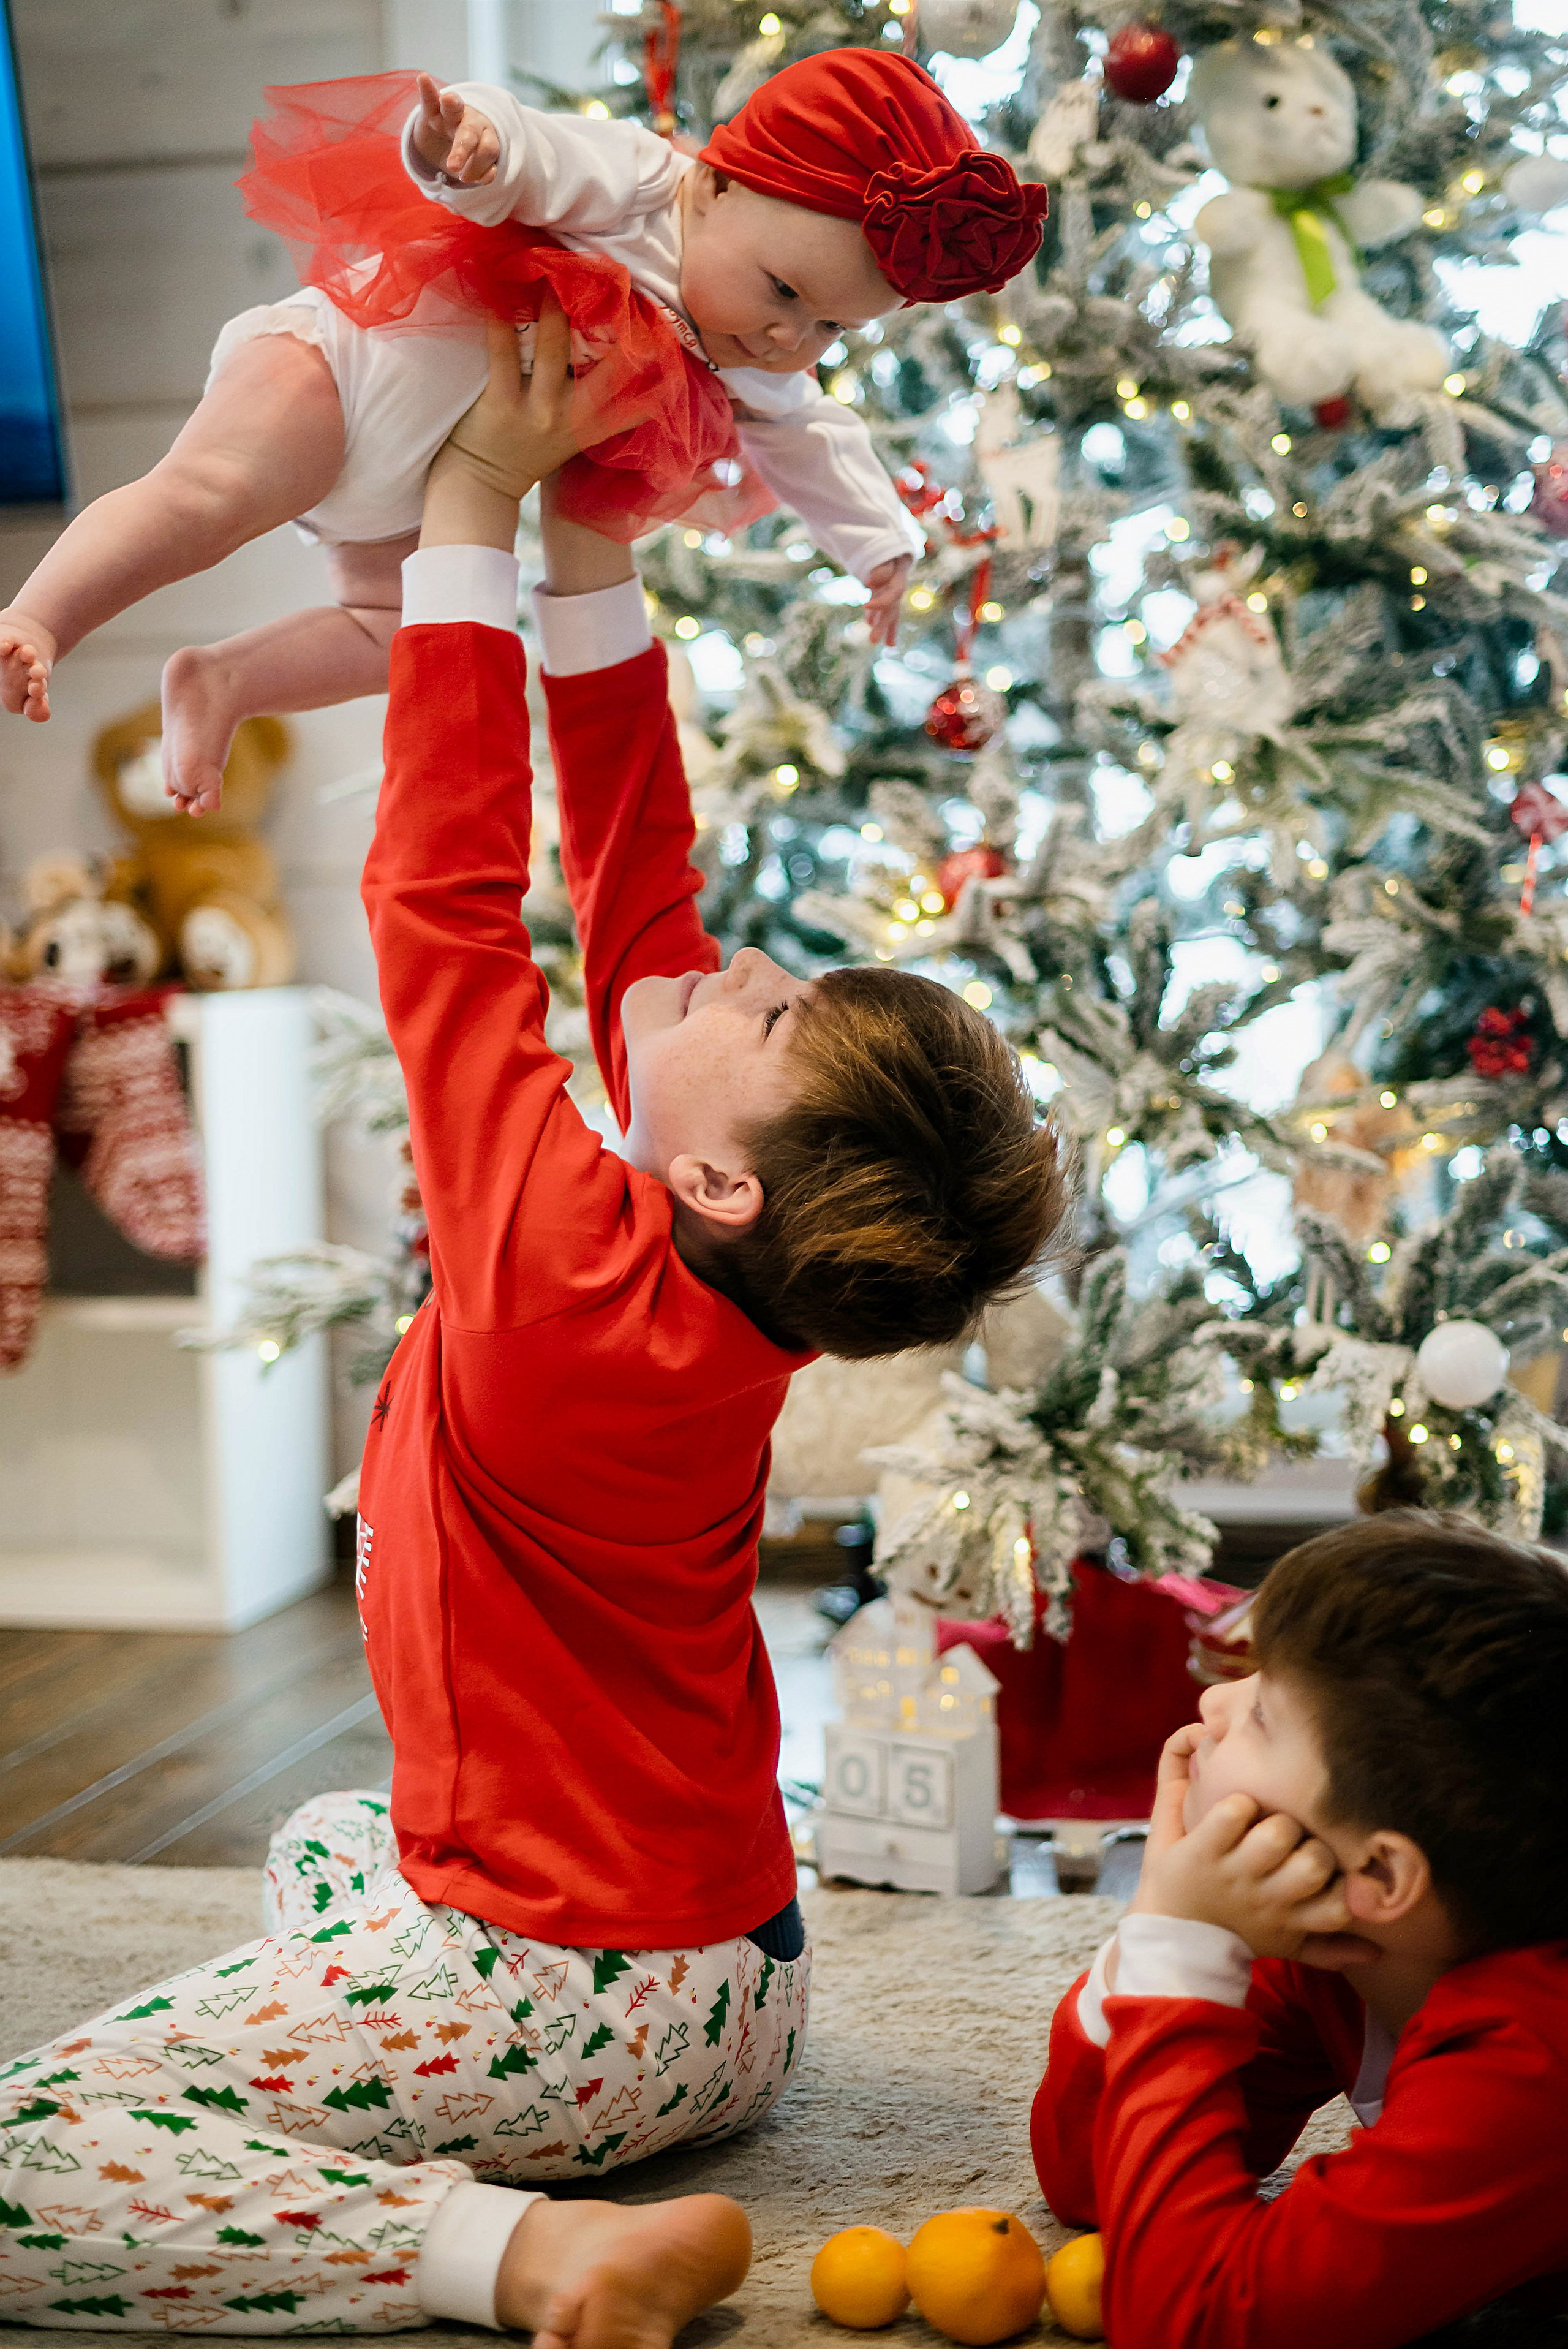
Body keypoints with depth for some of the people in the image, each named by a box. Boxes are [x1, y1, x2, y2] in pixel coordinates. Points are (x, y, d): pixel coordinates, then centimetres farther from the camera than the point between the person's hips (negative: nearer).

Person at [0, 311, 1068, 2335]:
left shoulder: (572, 1266, -25)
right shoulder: (749, 1281, -5)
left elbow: (442, 904, -21)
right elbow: (638, 883, 1)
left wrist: (476, 519, -16)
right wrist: (582, 543, 2)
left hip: (564, 2001, -9)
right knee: (326, 1845, 36)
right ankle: (548, 2182, 14)